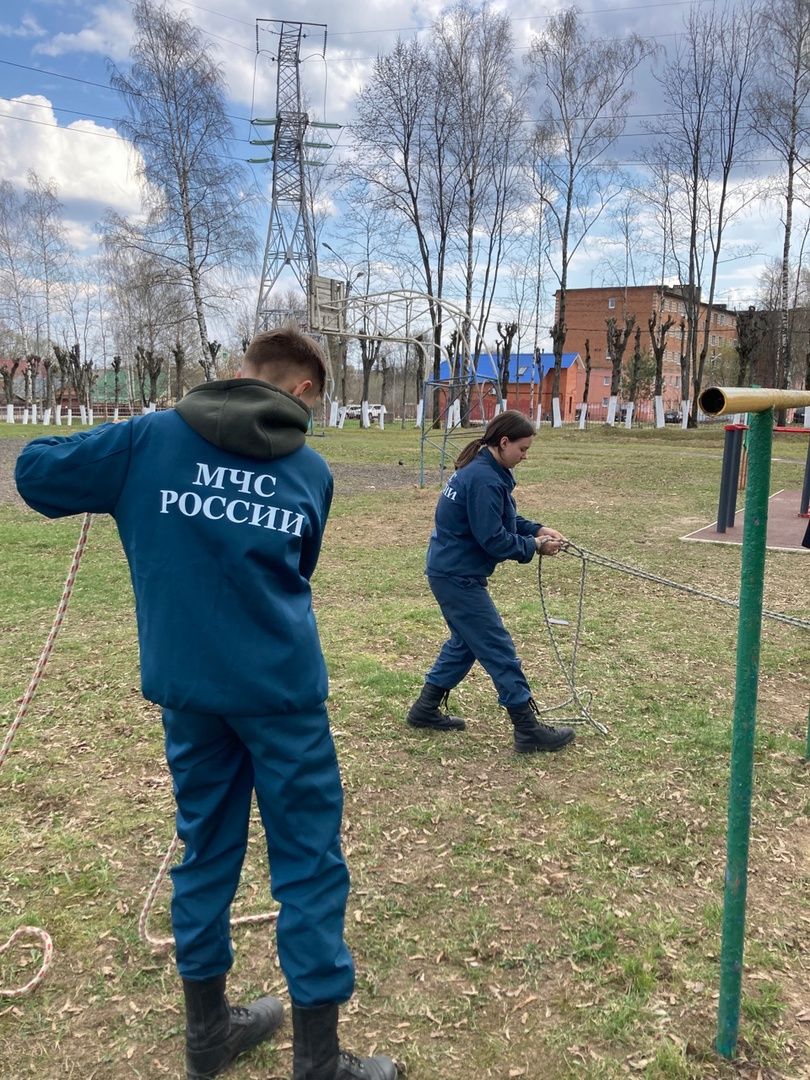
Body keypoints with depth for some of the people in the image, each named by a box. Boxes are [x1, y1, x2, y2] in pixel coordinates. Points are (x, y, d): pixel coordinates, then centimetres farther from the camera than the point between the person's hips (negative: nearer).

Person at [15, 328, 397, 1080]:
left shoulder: (149, 439, 0)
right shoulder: (309, 469, 3)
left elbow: (34, 471, 4)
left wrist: (118, 488, 19)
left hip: (186, 686, 3)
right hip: (280, 686, -2)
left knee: (206, 847, 18)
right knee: (308, 860, 8)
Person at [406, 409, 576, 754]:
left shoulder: (483, 469, 8)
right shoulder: (484, 480, -24)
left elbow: (503, 519, 16)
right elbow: (493, 540, -23)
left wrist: (537, 529, 3)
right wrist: (534, 546, -11)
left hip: (451, 572, 10)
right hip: (458, 577, -10)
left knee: (466, 641, 22)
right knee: (499, 649, -3)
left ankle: (425, 708, 30)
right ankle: (528, 730, 5)